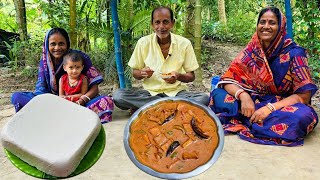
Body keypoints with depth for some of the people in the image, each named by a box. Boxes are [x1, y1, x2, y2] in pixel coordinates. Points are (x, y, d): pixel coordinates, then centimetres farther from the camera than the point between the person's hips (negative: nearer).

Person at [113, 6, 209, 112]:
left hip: (176, 92, 0)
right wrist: (142, 73, -18)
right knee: (118, 95, -26)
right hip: (150, 92, 1)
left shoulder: (184, 44, -3)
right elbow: (135, 73, 6)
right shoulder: (143, 43, -2)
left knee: (204, 99, -30)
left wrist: (178, 76, -20)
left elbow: (191, 76, 2)